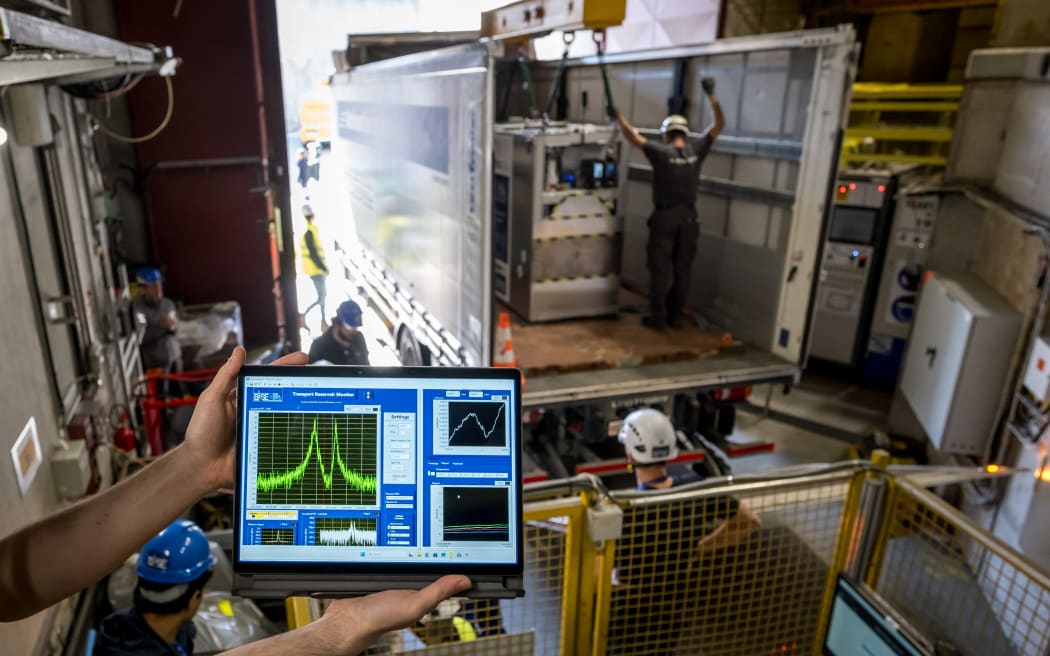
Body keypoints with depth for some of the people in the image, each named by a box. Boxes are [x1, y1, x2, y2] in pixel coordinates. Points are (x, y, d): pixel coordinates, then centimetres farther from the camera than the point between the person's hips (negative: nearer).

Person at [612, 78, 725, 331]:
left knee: (661, 269, 2)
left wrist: (617, 115, 5)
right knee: (682, 270, 9)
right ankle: (675, 317, 16)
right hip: (688, 217, 4)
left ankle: (658, 318, 5)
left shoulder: (661, 152, -11)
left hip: (665, 217, -4)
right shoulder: (696, 151, -1)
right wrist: (711, 95, 12)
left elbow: (633, 137, -7)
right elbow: (719, 124, 9)